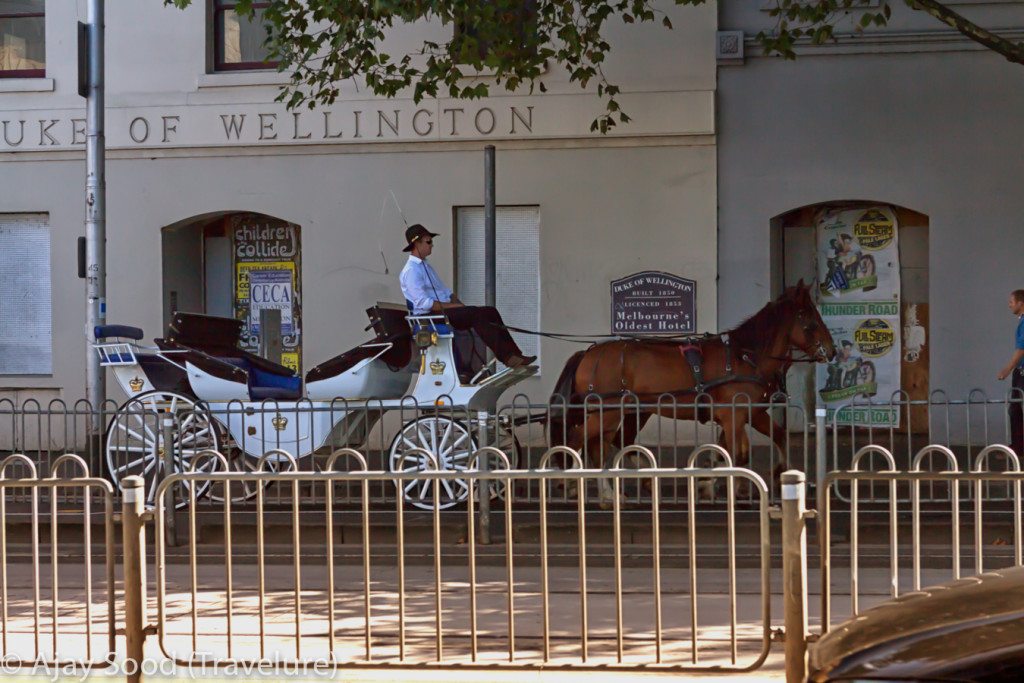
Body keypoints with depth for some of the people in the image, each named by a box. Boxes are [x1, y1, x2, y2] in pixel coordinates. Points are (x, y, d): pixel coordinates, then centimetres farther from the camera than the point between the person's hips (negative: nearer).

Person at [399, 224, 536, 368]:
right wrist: (453, 306, -16)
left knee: (490, 312, -5)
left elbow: (446, 292, 24)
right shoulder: (411, 271, -10)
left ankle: (514, 355, -12)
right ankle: (507, 357, -28)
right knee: (477, 314, -26)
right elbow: (423, 303, -19)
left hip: (444, 310, 9)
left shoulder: (426, 266, 22)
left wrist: (459, 304, 5)